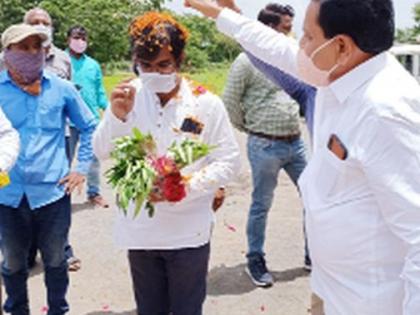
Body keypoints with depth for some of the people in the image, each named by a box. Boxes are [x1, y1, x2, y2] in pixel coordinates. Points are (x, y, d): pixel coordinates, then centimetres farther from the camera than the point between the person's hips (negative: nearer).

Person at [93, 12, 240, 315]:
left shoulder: (206, 103, -10)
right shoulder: (128, 96, -4)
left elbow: (228, 160, -7)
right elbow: (103, 152, -1)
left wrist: (185, 187, -21)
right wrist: (117, 116, -21)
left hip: (189, 231, -2)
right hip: (139, 229, 2)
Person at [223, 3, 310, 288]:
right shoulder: (248, 60, -10)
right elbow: (230, 103, -6)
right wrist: (251, 129, 4)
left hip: (296, 142, 7)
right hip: (266, 147, -7)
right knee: (262, 206, 5)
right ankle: (256, 261, 23)